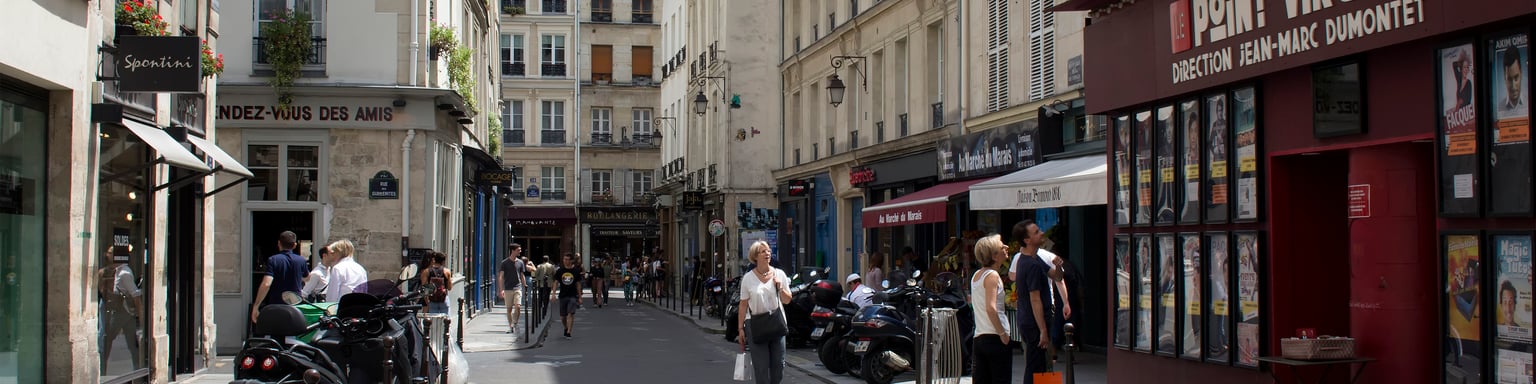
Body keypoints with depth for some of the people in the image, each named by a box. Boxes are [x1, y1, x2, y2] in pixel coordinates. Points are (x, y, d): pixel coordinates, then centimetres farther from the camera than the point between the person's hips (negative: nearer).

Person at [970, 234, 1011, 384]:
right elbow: (991, 308, -21)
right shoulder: (992, 276, -11)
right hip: (994, 338, -8)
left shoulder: (976, 275, 15)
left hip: (978, 337, 8)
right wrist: (1003, 334, -16)